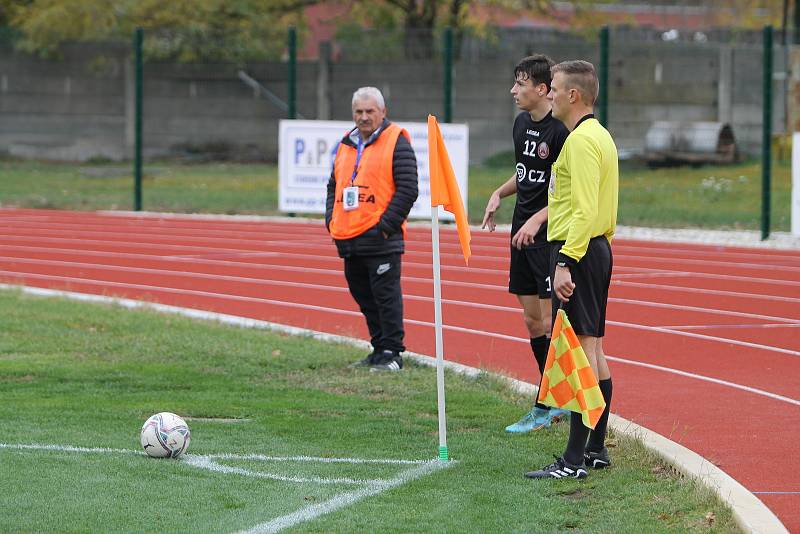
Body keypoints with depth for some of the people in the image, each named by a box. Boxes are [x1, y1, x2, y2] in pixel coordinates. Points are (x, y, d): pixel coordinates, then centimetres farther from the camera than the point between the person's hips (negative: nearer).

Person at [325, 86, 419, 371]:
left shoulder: (396, 142, -5)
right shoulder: (346, 145, 17)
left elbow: (407, 189, -11)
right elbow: (333, 185, 26)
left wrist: (386, 225, -15)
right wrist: (331, 220, 11)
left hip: (381, 239, -7)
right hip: (349, 240, 7)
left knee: (386, 296, -7)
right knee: (365, 298, 12)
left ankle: (392, 353, -3)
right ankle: (379, 350, 21)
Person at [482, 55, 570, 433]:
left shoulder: (560, 131, -16)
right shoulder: (521, 123, 11)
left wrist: (537, 219, -26)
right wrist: (499, 194, 9)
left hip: (550, 236, -9)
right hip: (523, 235, 9)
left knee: (550, 323, -5)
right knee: (533, 321, 12)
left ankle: (543, 408, 1)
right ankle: (559, 401, 21)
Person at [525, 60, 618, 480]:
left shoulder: (581, 141, -15)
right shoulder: (600, 136, 17)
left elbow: (584, 209, -23)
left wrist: (566, 264, -27)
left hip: (575, 251, -11)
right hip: (597, 248, 11)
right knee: (594, 350, 14)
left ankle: (575, 460, -13)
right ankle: (596, 449, 20)